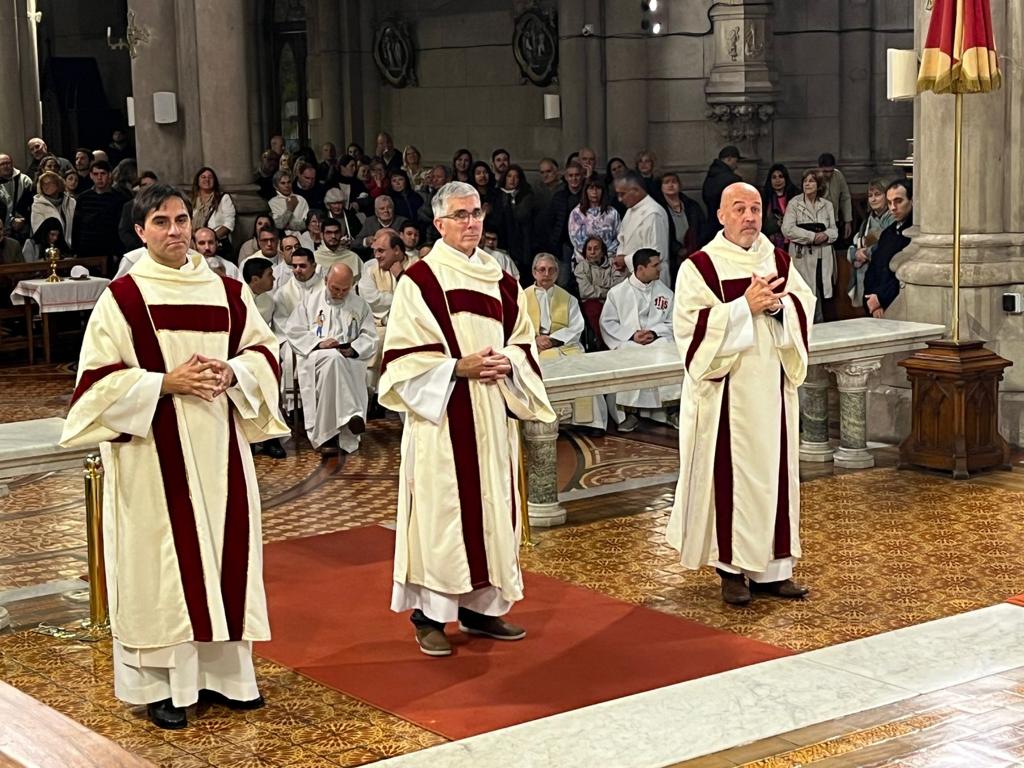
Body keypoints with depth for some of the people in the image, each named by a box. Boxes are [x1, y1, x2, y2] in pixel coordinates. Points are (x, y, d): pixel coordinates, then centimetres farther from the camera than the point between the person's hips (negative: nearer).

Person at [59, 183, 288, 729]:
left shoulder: (225, 290, 7)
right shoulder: (122, 297, -6)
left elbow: (263, 348, 12)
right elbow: (99, 378, -8)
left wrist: (233, 373, -9)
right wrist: (165, 383, -18)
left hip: (218, 445, 5)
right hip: (154, 449, -4)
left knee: (223, 549, 8)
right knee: (161, 557, -1)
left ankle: (223, 672, 20)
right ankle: (161, 684, 8)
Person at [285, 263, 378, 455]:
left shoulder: (360, 305, 18)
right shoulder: (310, 300, 16)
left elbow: (371, 338, 11)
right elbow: (293, 331, 8)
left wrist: (354, 350, -10)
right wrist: (318, 343, -9)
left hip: (350, 360, 1)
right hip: (314, 357, -1)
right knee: (332, 358, -38)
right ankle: (352, 416, -40)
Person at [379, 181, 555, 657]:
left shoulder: (501, 281, 12)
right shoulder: (419, 281, -5)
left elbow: (523, 343, 15)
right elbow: (405, 355, -9)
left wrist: (507, 363, -7)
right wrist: (458, 367, -19)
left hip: (493, 416, 6)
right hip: (443, 415, -6)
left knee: (491, 506, 8)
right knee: (441, 508, -5)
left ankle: (480, 607, 18)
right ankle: (430, 616, 3)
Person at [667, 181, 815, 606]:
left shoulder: (778, 259, 9)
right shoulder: (700, 266, -7)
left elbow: (805, 304, 8)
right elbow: (691, 324, -15)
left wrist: (778, 304, -13)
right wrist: (745, 306, -19)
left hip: (772, 388, 5)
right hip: (726, 391, -5)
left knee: (774, 469, 7)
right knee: (729, 472, -1)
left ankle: (772, 566, 15)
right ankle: (732, 567, 9)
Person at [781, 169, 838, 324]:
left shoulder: (827, 205, 15)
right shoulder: (794, 204, 3)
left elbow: (834, 231, 14)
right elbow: (787, 229, -10)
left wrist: (826, 235, -10)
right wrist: (812, 236, -12)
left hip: (824, 258, 4)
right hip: (803, 257, -4)